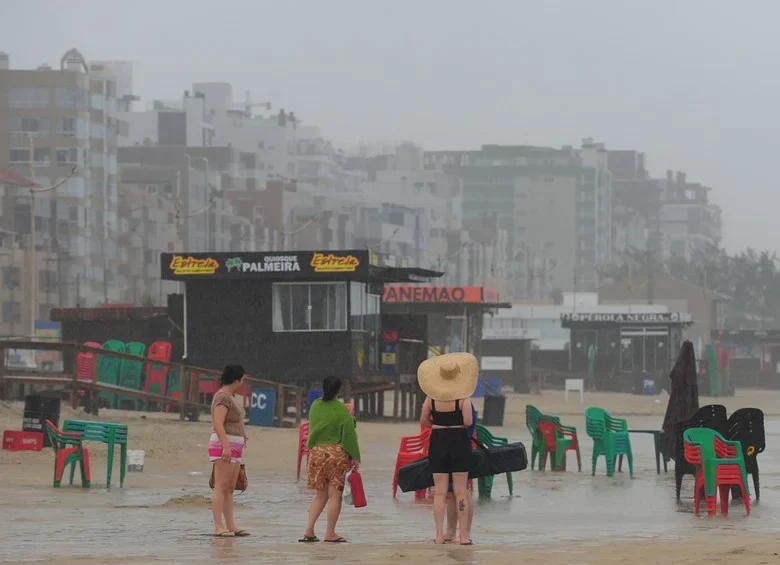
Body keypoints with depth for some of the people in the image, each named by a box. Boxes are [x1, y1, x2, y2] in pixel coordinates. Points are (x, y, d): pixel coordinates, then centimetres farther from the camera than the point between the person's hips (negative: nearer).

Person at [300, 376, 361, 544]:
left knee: (321, 494, 14)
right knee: (335, 494, 1)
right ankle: (330, 533, 0)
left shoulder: (315, 406, 5)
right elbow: (349, 434, -8)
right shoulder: (341, 409, -9)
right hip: (337, 453, -5)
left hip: (316, 452, 5)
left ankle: (309, 530, 4)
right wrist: (354, 457, -2)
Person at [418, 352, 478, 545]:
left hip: (438, 441, 2)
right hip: (459, 441, -2)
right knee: (460, 491, 3)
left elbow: (423, 422, 6)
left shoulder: (431, 397, 0)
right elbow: (468, 421, -16)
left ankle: (439, 535, 1)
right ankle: (463, 535, 2)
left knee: (439, 492, 6)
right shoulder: (463, 397, -8)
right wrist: (457, 424, 5)